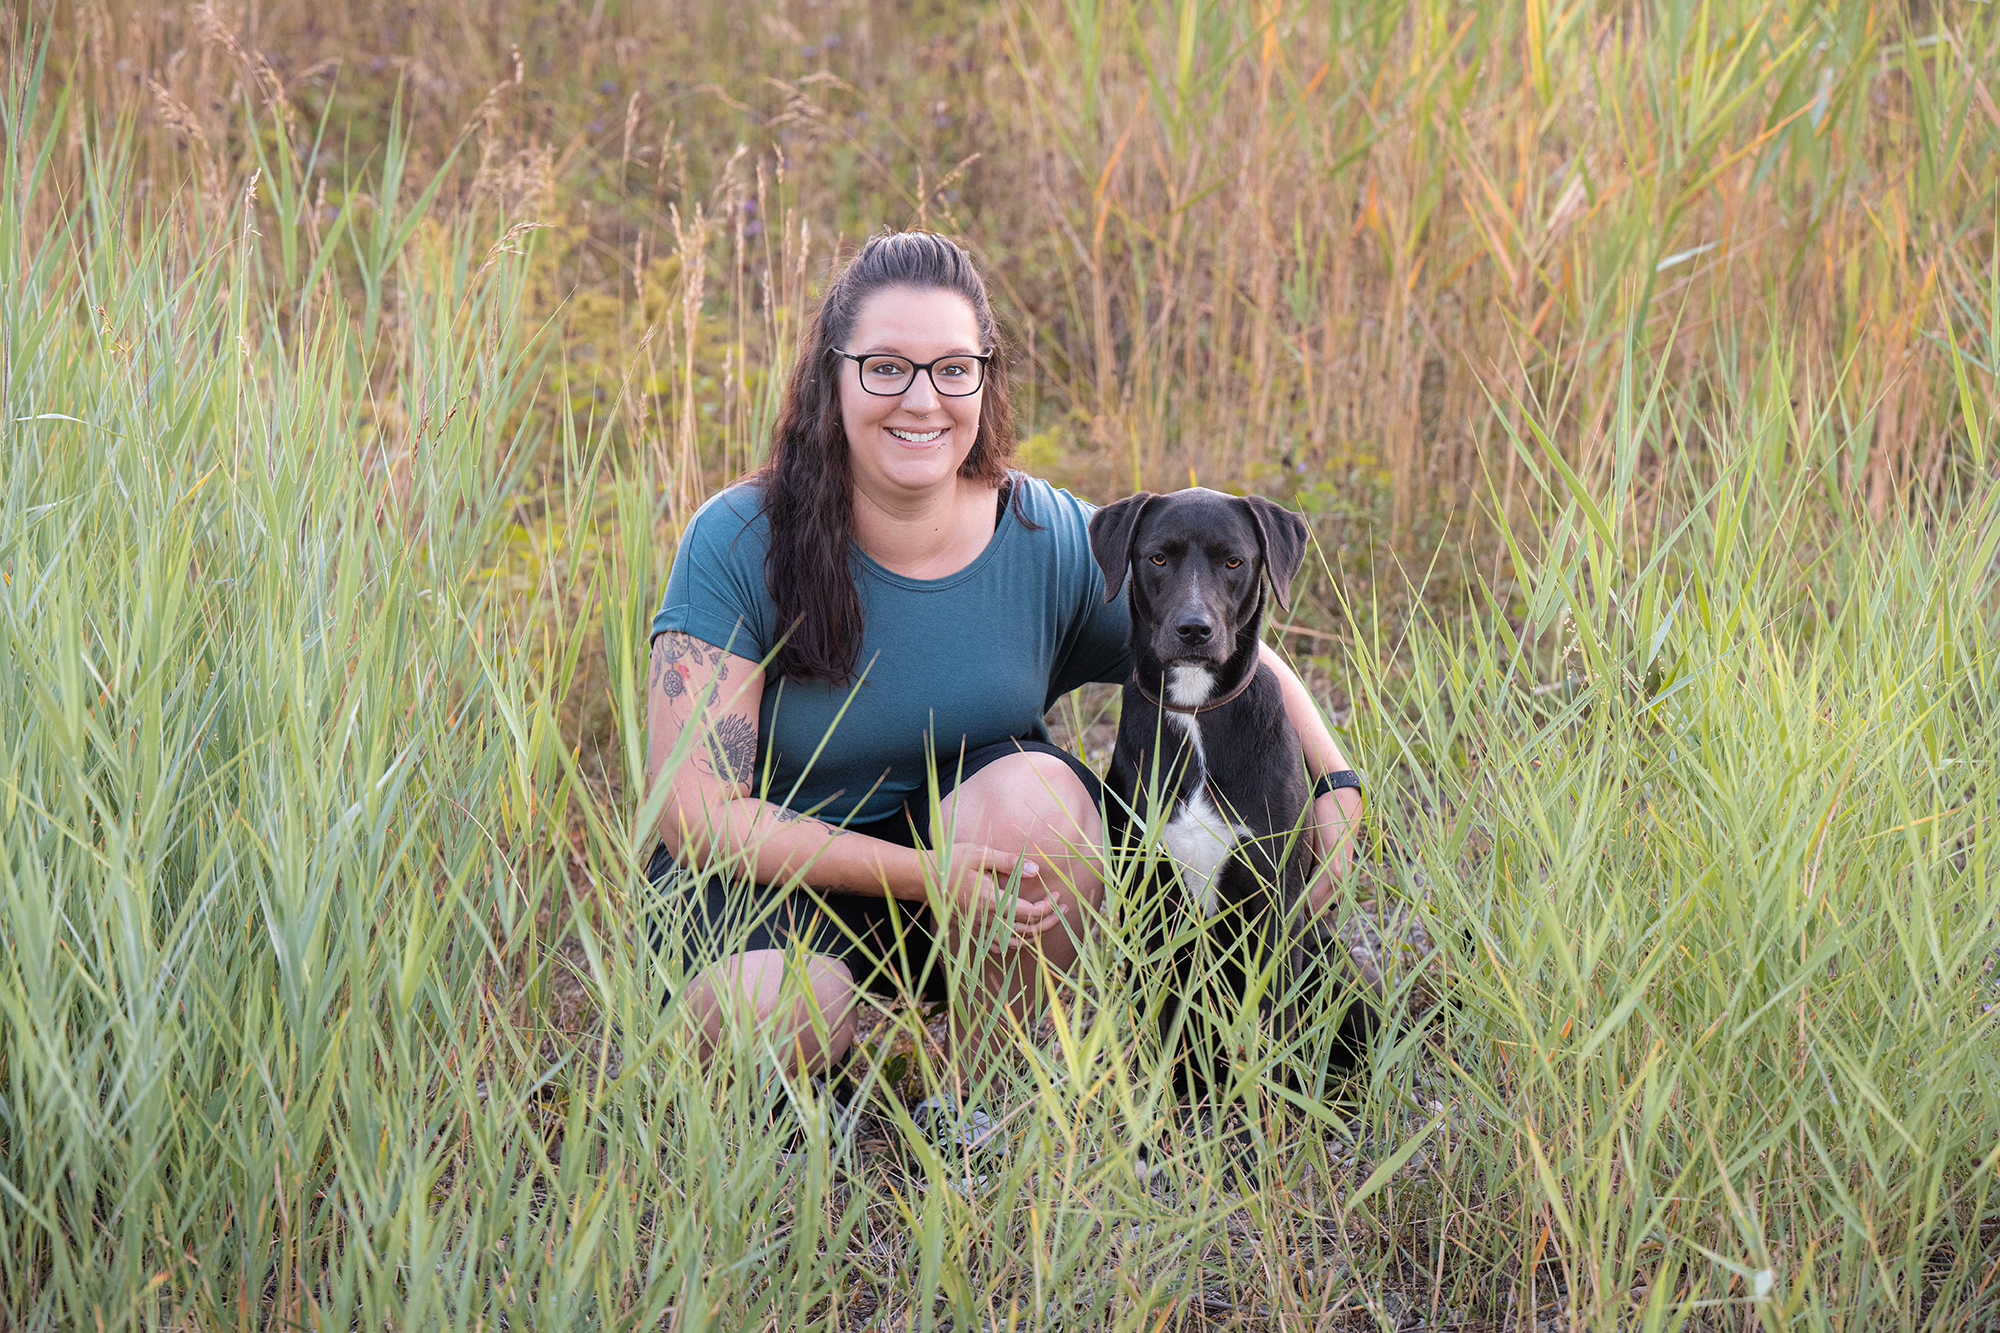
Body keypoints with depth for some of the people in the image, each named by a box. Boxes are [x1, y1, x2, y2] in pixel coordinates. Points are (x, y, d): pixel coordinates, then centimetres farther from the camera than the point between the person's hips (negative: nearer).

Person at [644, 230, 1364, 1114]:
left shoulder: (1050, 539, -10)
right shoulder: (737, 543, -17)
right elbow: (693, 807, -20)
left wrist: (1338, 786, -14)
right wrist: (926, 872, -29)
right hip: (771, 871, -3)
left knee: (1030, 790, -29)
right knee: (774, 1014, -35)